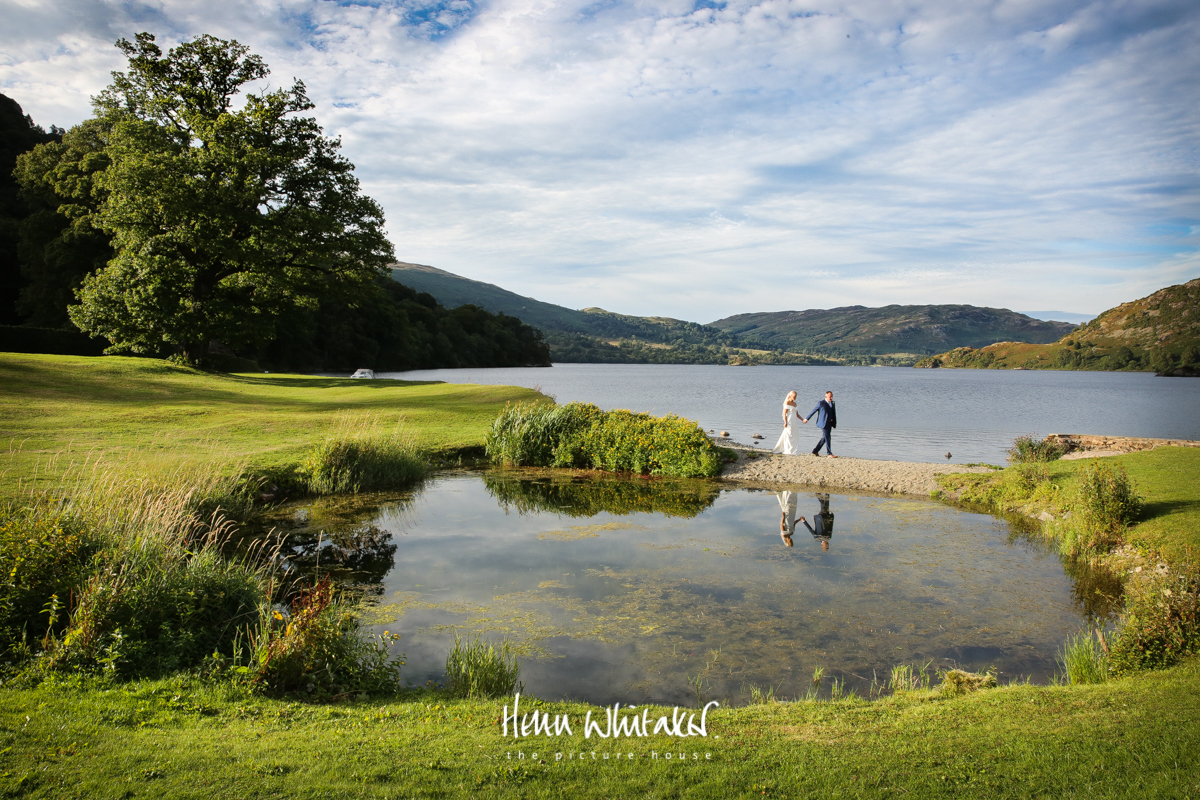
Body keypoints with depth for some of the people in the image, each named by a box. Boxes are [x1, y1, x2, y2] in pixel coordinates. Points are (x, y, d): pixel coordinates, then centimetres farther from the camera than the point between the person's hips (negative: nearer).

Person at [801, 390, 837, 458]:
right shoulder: (821, 403, -7)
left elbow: (834, 413, 15)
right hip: (823, 423, -7)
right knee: (827, 438, -8)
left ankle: (815, 451, 21)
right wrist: (806, 419, 5)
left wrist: (834, 423, 11)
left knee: (824, 438, 10)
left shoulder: (832, 403, 12)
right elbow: (813, 411, 0)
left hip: (829, 423, 7)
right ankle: (830, 454, -6)